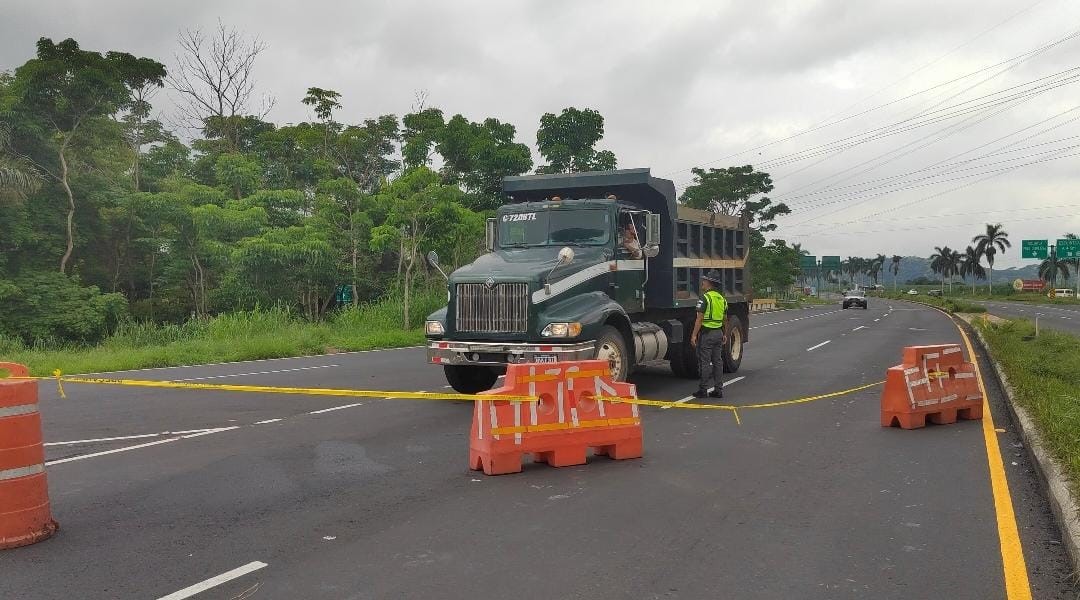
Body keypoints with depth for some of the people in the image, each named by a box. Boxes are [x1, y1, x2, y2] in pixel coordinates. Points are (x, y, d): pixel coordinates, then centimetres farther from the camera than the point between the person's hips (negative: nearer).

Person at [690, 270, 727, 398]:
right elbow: (724, 319, 16)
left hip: (706, 333, -8)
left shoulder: (705, 298, -14)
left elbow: (700, 318, -18)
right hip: (718, 333, 8)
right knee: (717, 361, 11)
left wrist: (694, 335, -16)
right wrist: (724, 334, 24)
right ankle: (718, 390, 13)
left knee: (704, 362, -3)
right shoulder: (722, 298, 11)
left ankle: (703, 390, 1)